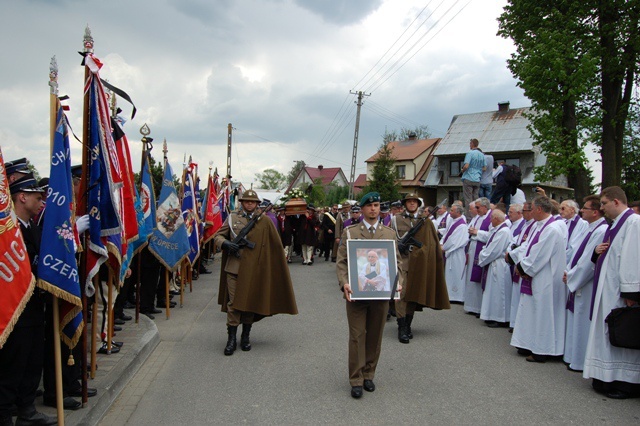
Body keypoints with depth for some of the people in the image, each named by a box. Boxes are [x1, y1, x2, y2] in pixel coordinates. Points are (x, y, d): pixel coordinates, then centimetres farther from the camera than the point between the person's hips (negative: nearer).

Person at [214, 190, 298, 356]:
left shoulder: (264, 221, 5)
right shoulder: (232, 218, 6)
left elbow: (275, 244, 10)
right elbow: (217, 236, 6)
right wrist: (226, 244, -13)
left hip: (254, 269, 1)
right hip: (234, 267, 0)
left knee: (250, 303, 8)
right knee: (233, 303, -1)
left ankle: (245, 337, 22)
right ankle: (231, 339, 7)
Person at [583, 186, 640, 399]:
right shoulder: (616, 224, 17)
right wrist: (598, 252, 2)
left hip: (620, 291, -10)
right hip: (607, 289, 10)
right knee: (608, 332, 12)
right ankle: (608, 378, 20)